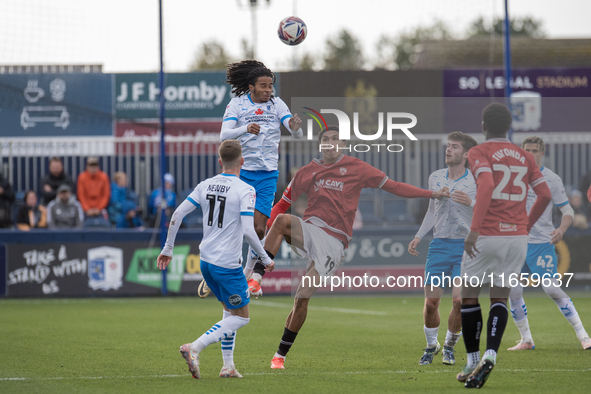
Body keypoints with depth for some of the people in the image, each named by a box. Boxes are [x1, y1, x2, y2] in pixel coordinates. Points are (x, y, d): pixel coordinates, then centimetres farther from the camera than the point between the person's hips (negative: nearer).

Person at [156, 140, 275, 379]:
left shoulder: (205, 186, 5)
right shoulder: (245, 191, -13)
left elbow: (177, 214, 2)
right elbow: (248, 231, -20)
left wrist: (167, 249, 12)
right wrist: (266, 259, -8)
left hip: (206, 260, 7)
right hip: (228, 264, -7)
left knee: (230, 312, 21)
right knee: (241, 317, 3)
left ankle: (228, 366, 16)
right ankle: (194, 348, -13)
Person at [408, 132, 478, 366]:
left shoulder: (475, 181, -4)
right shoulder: (435, 178, 10)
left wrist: (471, 203, -23)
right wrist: (418, 237, 16)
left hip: (466, 246, -3)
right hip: (439, 245, 3)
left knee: (459, 300, -13)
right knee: (431, 301, -2)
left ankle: (450, 346, 10)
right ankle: (431, 346, 21)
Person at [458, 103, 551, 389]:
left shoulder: (479, 153, -4)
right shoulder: (524, 156, 11)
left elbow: (486, 184, -22)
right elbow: (544, 195, 6)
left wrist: (474, 229, -25)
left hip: (486, 236, -4)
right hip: (518, 236, 4)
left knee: (469, 295, 10)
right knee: (500, 298, 8)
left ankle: (473, 361, 10)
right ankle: (490, 354, -14)